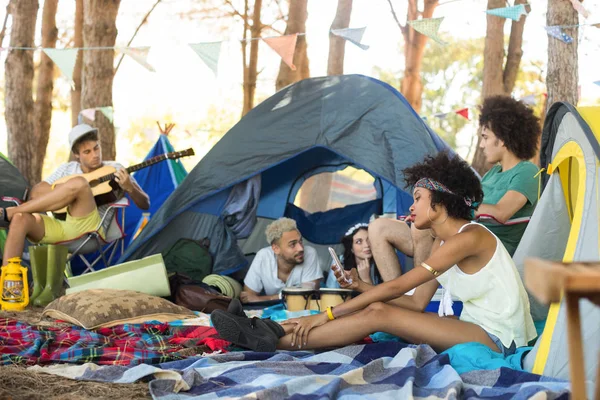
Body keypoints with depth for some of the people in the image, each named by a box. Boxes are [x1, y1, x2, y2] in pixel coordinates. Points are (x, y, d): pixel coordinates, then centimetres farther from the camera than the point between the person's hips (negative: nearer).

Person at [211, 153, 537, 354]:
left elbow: (397, 286, -21)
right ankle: (273, 331, -6)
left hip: (498, 340, -9)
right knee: (377, 306, -3)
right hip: (475, 326, 9)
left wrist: (328, 314, -20)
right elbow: (417, 303, 8)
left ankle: (272, 342, -16)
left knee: (378, 313, -19)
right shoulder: (443, 243, 12)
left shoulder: (470, 237, -18)